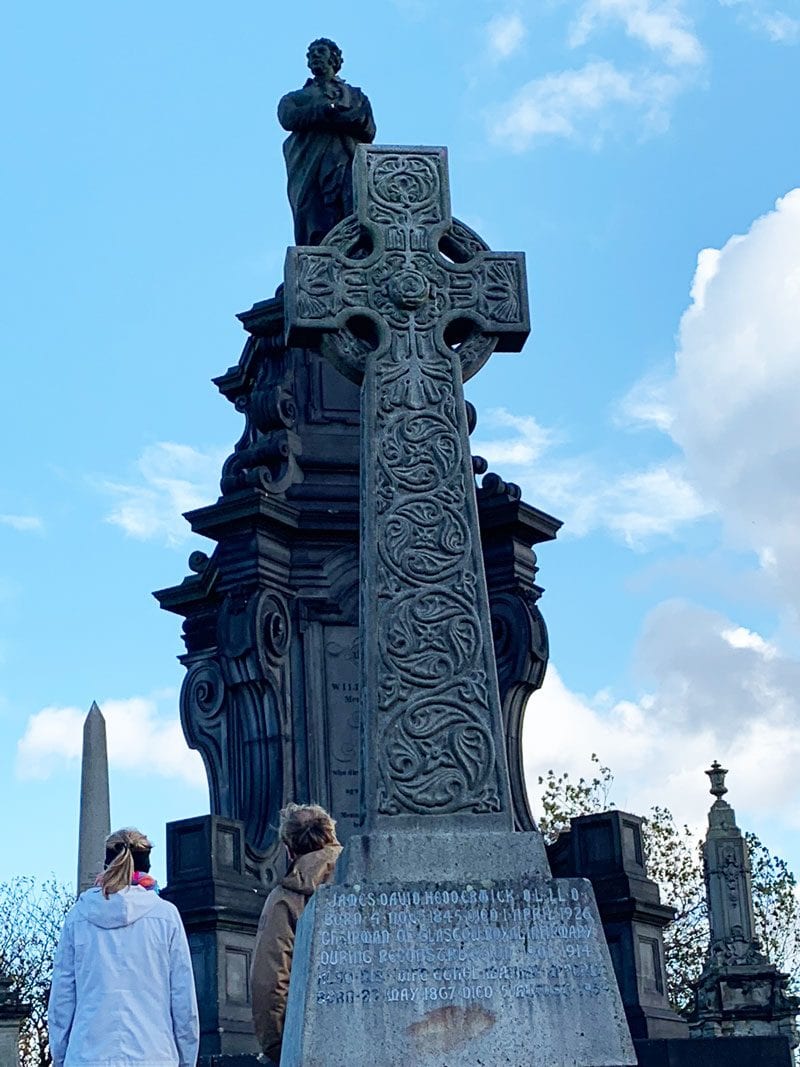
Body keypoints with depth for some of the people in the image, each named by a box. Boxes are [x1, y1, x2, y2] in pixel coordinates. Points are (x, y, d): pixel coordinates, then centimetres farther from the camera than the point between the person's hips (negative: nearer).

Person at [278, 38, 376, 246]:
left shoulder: (356, 95, 31)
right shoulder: (296, 98, 32)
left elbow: (368, 131, 12)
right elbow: (288, 119, 6)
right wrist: (328, 109, -2)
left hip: (346, 163, 0)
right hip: (309, 167, 0)